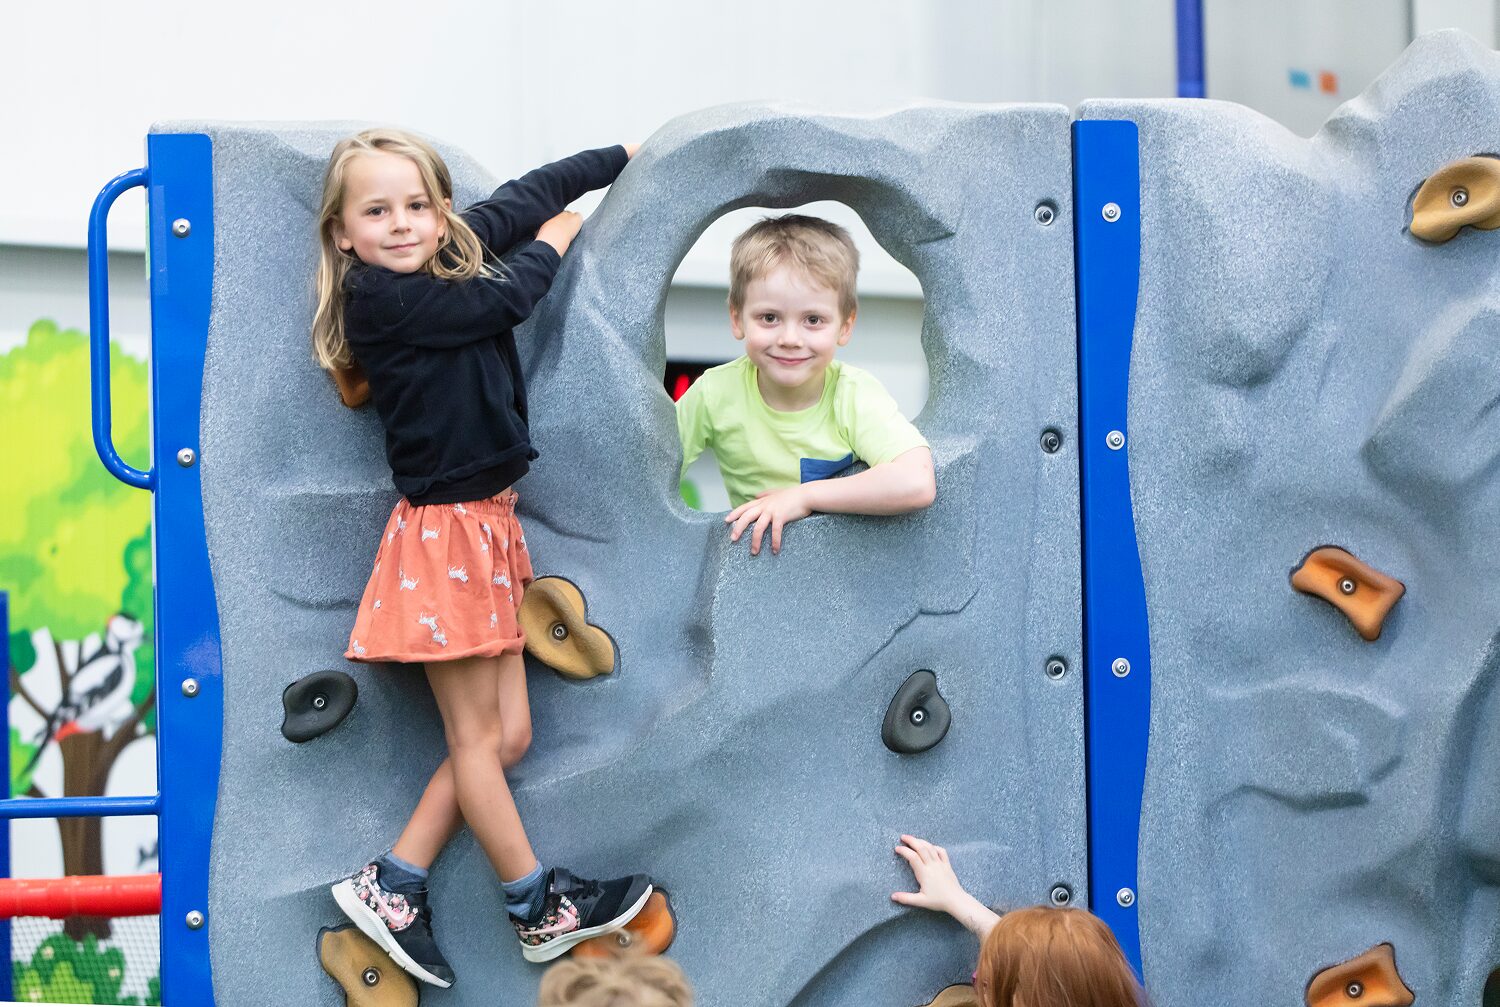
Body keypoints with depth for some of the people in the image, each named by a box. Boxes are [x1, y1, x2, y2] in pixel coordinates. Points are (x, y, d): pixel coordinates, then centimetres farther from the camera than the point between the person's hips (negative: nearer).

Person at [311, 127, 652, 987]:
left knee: (508, 734, 8)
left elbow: (527, 196, 18)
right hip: (442, 532, -8)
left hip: (489, 523, 8)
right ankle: (539, 909, 11)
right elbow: (505, 303, -15)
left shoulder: (452, 257, 6)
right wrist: (551, 246, 5)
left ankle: (392, 885, 14)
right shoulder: (379, 298, -15)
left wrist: (626, 156, 25)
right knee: (477, 736, 3)